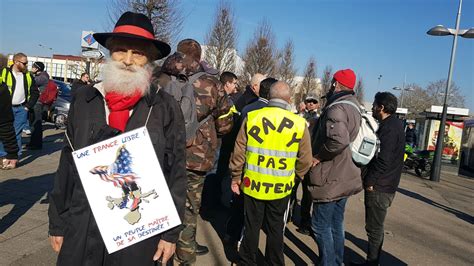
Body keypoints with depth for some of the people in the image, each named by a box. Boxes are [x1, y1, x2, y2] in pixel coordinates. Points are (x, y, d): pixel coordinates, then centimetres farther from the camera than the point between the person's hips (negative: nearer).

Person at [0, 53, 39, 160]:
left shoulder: (28, 76, 8)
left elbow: (35, 92, 12)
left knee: (17, 134, 7)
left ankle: (16, 155, 14)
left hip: (21, 109, 2)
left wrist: (28, 106, 3)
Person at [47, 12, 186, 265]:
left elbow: (176, 173, -5)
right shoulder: (84, 100, 1)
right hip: (81, 228, 3)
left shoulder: (166, 107, -7)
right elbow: (67, 164, 6)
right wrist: (57, 223, 8)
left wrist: (171, 232, -4)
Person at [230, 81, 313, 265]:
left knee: (251, 226, 18)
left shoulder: (251, 117, -10)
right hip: (281, 188, 0)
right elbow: (305, 160, -3)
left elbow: (239, 152, -4)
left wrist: (236, 177, 9)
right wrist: (294, 177, 15)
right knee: (276, 229, 19)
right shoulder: (300, 124, -10)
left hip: (253, 184, 0)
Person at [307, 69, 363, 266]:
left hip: (330, 179, -10)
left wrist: (318, 156, -21)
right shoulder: (352, 107, 13)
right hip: (344, 178, 10)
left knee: (321, 225, 2)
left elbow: (338, 140, -35)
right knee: (336, 224, 19)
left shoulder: (336, 108, -18)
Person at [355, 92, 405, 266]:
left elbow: (383, 160, -23)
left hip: (379, 188, -10)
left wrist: (370, 181, -15)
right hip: (384, 186, 10)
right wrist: (370, 179, 16)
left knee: (374, 228, 1)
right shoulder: (394, 124, 13)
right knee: (375, 227, 18)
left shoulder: (389, 128, -18)